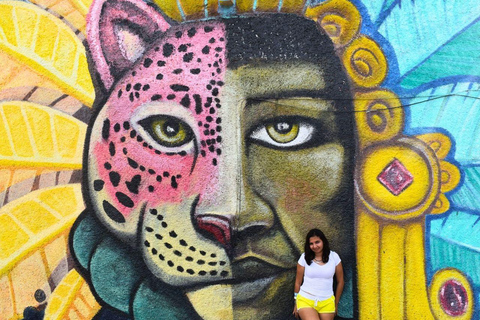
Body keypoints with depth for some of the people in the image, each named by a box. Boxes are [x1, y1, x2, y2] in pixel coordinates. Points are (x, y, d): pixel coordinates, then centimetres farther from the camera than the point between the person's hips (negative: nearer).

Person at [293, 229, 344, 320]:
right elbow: (298, 282, 4)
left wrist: (336, 304, 13)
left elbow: (340, 282, 7)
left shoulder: (334, 257, -3)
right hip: (305, 300, -2)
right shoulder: (305, 257, -4)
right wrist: (296, 304, 10)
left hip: (327, 302, 2)